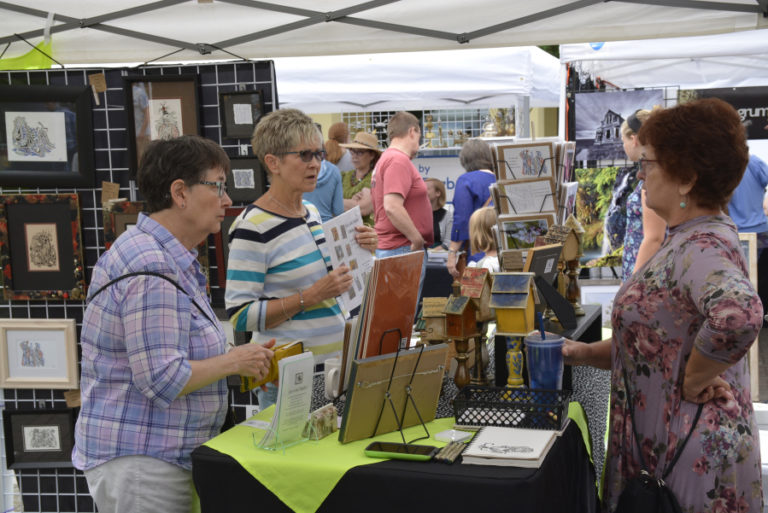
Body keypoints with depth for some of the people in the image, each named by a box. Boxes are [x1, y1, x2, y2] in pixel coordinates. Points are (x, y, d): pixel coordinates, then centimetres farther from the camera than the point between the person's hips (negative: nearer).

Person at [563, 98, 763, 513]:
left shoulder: (702, 247, -22)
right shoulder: (687, 240, 10)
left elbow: (739, 316, -42)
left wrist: (692, 383, -27)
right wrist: (587, 354, 5)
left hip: (691, 458, -9)